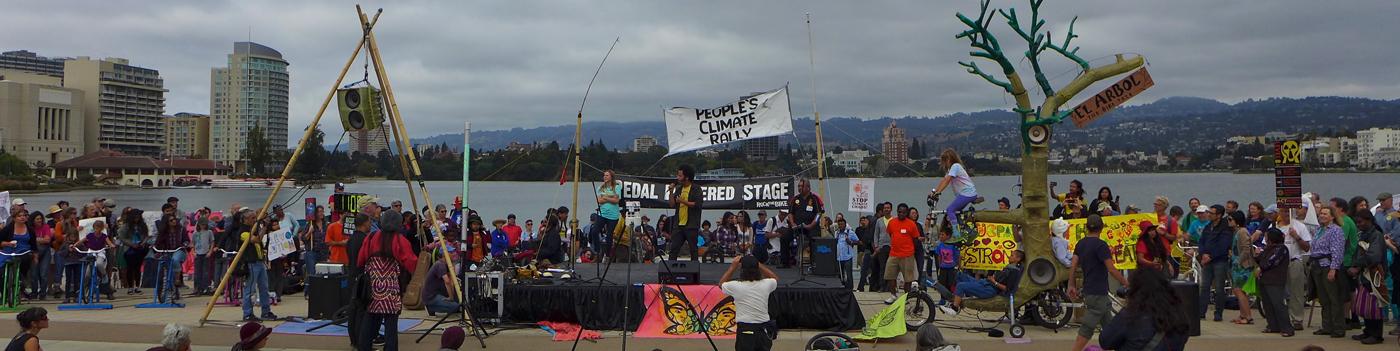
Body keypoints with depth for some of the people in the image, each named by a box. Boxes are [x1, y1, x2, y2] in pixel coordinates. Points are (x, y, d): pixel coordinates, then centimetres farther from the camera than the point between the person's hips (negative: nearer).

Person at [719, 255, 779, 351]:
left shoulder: (736, 286, -10)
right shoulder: (765, 284, -3)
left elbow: (721, 284, 13)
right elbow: (775, 278, 22)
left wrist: (733, 266, 13)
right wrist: (757, 264, 19)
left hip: (746, 330, -4)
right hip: (764, 329, 4)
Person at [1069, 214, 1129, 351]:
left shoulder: (1080, 244, 7)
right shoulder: (1101, 245, -15)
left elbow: (1073, 265, 5)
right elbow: (1112, 270, -15)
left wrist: (1072, 286, 11)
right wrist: (1126, 283, -4)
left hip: (1089, 290, 8)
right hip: (1098, 293, -8)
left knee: (1108, 325, 16)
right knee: (1087, 328, -6)